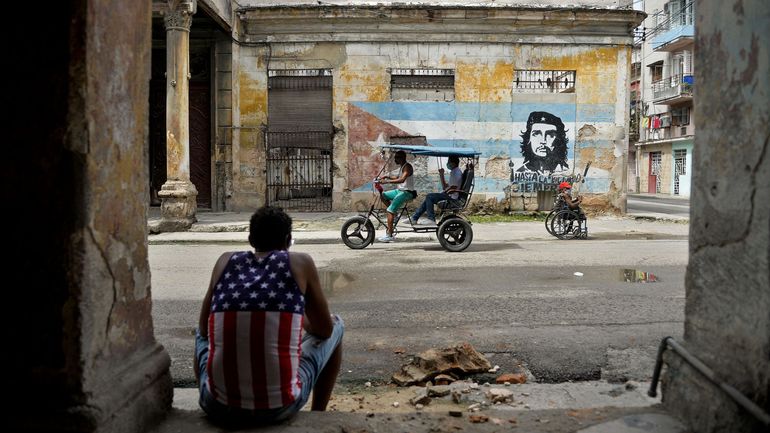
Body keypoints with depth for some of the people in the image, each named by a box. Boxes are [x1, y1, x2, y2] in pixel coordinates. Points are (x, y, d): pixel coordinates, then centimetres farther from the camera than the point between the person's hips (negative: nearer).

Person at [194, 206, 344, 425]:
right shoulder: (300, 262, 2)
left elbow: (204, 329, 18)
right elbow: (325, 329, 10)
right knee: (336, 325, 24)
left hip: (219, 406, 3)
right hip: (279, 405, -3)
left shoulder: (225, 261, 9)